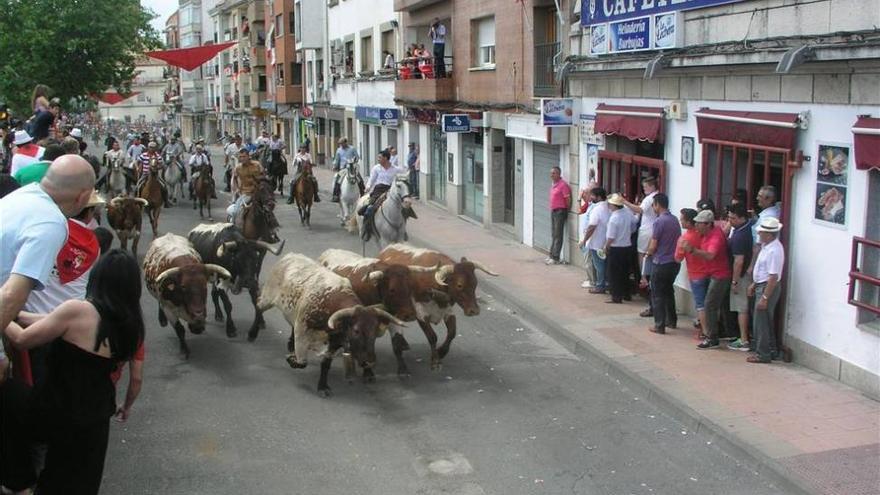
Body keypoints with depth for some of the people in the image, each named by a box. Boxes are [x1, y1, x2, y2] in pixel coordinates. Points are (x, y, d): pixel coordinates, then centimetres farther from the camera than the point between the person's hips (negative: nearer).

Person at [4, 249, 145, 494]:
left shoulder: (78, 310, -21)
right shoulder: (130, 323, -2)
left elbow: (22, 339, -9)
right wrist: (16, 314, 13)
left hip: (57, 413, -4)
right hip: (95, 417, 5)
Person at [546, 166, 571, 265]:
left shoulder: (563, 185, -16)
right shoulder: (553, 184, 12)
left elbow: (568, 200, -15)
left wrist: (566, 211, -6)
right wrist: (552, 210, 18)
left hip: (560, 211, -9)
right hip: (553, 211, 9)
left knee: (558, 236, -6)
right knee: (553, 235, 14)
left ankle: (556, 258, -4)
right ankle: (552, 256, 21)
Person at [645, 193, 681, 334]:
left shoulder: (658, 221, -17)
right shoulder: (675, 220, 6)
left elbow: (653, 245, -16)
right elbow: (677, 241, 14)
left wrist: (648, 254, 5)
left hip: (661, 263, -7)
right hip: (675, 262, 7)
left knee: (657, 295, 2)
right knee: (669, 291, 22)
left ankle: (659, 325, 3)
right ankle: (671, 320, 29)